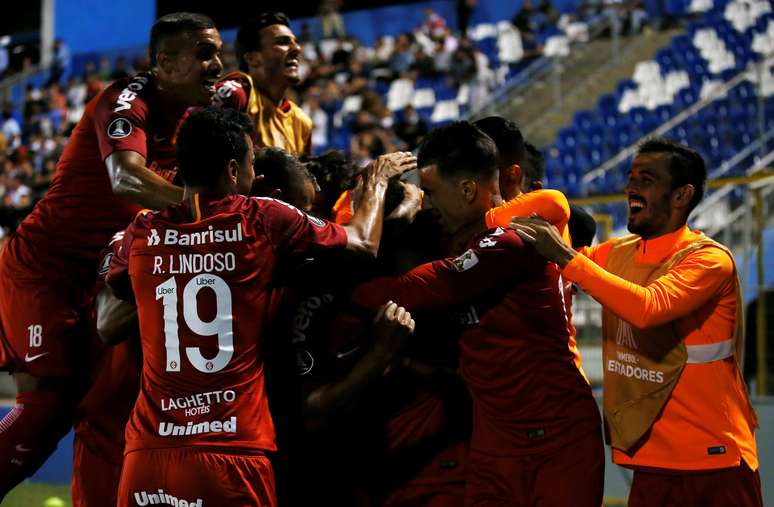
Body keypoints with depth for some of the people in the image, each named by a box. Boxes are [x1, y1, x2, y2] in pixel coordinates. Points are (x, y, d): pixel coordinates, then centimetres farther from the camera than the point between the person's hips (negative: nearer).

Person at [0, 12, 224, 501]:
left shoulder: (190, 116, 7)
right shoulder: (128, 99, -19)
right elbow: (125, 178, -38)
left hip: (96, 273, 9)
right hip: (43, 265, -9)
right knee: (50, 397, -15)